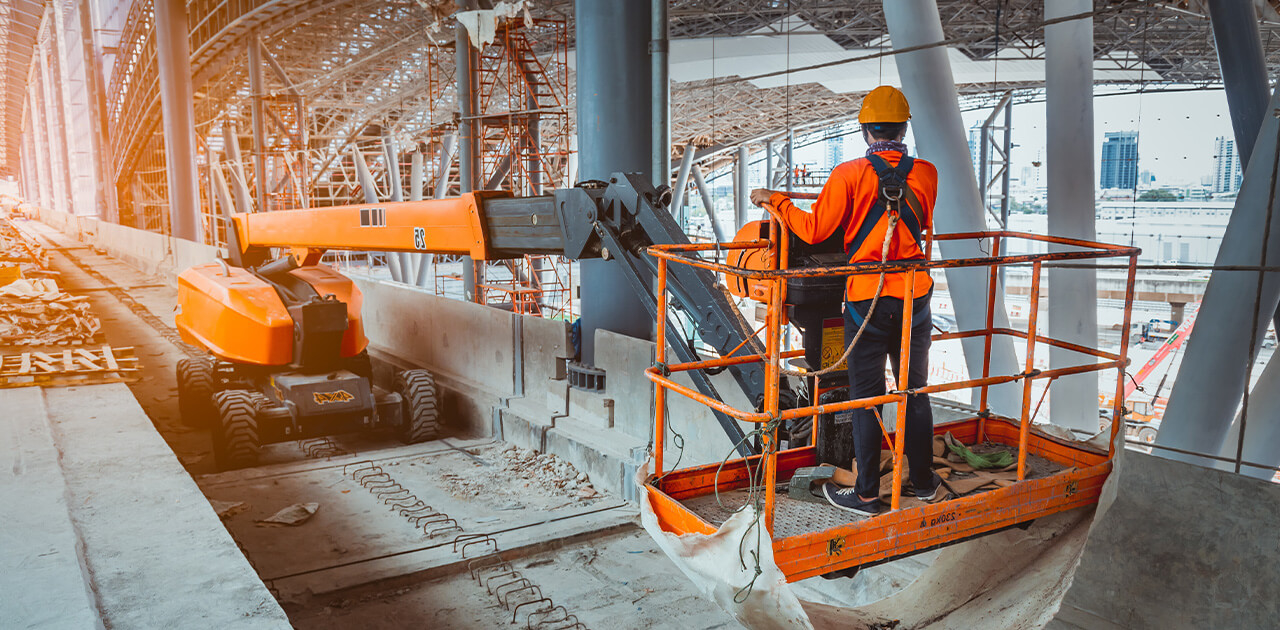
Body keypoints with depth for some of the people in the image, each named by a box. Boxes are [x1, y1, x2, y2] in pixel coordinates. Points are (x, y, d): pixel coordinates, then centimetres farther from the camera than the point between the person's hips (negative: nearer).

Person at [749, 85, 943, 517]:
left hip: (866, 299, -3)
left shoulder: (850, 174, -10)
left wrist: (775, 201, 4)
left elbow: (814, 230, -10)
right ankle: (923, 481, 28)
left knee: (866, 397, 5)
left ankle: (867, 494, 12)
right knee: (915, 392, 15)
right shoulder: (926, 174, 0)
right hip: (915, 298, 3)